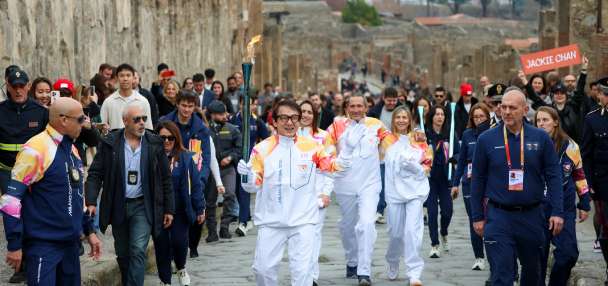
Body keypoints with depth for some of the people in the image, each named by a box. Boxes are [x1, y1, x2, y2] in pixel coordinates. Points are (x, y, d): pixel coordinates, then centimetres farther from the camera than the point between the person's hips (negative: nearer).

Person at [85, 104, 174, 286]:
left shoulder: (154, 143, -1)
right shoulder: (109, 143, -3)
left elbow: (165, 178, 4)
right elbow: (95, 174, -5)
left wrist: (169, 209, 3)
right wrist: (91, 202, -17)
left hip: (142, 205, -1)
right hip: (118, 206, 1)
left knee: (138, 251, -14)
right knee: (122, 254, 12)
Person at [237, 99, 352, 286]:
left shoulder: (312, 146, -1)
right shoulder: (262, 149, -2)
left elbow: (334, 167, 5)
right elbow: (254, 186, 0)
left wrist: (348, 148, -10)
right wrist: (247, 175, -22)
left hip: (303, 221, -1)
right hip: (270, 221, 1)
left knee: (302, 270, -3)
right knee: (263, 268, 7)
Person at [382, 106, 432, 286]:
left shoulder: (419, 141, 3)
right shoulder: (387, 141, 7)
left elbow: (426, 169, 3)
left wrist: (413, 165, -15)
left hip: (415, 191, -2)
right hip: (394, 191, 2)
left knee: (412, 231, -13)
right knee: (395, 233, 7)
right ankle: (392, 265, 33)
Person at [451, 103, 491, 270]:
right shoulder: (468, 135, 7)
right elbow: (461, 160, 12)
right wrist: (455, 183, 10)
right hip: (470, 182, 3)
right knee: (474, 221, 4)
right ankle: (479, 257, 12)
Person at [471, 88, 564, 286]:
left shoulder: (541, 138, 0)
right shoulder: (487, 139, -1)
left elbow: (553, 176, 1)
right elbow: (478, 179, 4)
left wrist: (557, 212, -6)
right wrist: (477, 217, 4)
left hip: (531, 216, 2)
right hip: (498, 217, -2)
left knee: (533, 269, 17)